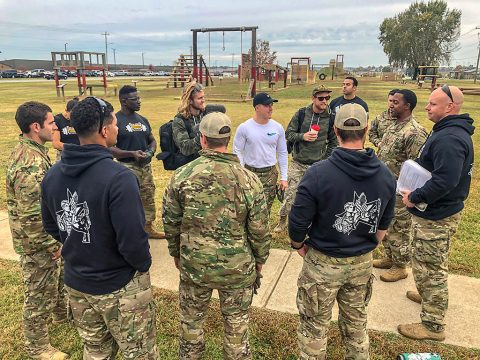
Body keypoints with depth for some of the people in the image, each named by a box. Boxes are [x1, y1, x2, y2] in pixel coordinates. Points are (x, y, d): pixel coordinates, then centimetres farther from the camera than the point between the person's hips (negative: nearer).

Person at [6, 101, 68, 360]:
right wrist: (52, 245, -18)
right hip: (37, 242, -10)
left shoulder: (32, 150, 2)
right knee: (39, 294, 9)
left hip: (48, 234, 10)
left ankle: (62, 309, 55)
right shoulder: (29, 164, -31)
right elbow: (31, 217, -29)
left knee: (56, 275, 30)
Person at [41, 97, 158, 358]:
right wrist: (144, 264, -7)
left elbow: (51, 227, 7)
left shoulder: (53, 174, -5)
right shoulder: (118, 177, -28)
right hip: (120, 288, -6)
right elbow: (133, 241, -27)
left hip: (75, 283, 7)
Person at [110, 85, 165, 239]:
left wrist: (151, 151, -3)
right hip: (127, 167, -7)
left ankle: (148, 227, 31)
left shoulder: (142, 119, 12)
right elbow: (109, 147, -13)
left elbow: (152, 140, 20)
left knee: (149, 198, 15)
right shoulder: (115, 120, -10)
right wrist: (132, 154, -23)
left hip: (146, 165, 7)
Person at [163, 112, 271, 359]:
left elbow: (170, 222, -3)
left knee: (191, 320, 24)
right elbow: (259, 229, -9)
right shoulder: (248, 179, -14)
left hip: (193, 265, 1)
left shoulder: (181, 176, -11)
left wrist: (176, 253, 14)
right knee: (237, 324, 19)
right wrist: (260, 260, 9)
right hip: (238, 267, -1)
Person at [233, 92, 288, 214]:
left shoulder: (278, 128, 1)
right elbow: (237, 152, -4)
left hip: (270, 174, 2)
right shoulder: (244, 128, -8)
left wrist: (284, 178, 5)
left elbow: (282, 153, 7)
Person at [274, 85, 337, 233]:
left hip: (318, 165, 1)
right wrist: (302, 136, -20)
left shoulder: (330, 118, -1)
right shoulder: (301, 114, -5)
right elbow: (288, 134, -2)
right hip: (298, 163, -1)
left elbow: (333, 142, 8)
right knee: (290, 193, 3)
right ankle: (282, 221, 23)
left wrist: (327, 160, 2)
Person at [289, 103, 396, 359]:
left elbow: (298, 222, -18)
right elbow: (384, 223, 5)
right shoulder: (385, 175, -7)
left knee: (315, 326, 16)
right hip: (363, 263, 5)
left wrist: (298, 245, 1)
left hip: (323, 262, -4)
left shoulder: (318, 173, -24)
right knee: (356, 322, 26)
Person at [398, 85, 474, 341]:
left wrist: (414, 198, -22)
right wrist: (416, 192, 5)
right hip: (436, 211, 11)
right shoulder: (451, 131, 9)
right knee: (430, 264, 28)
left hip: (435, 217, -11)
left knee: (430, 268, 2)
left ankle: (433, 325, 17)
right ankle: (428, 296, 49)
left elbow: (445, 181, -34)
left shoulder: (449, 139, -26)